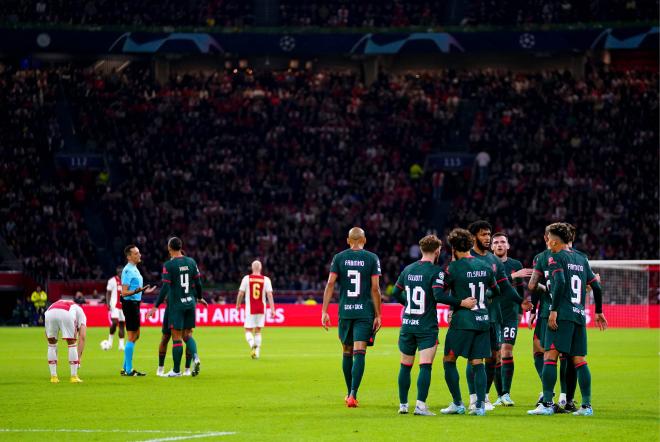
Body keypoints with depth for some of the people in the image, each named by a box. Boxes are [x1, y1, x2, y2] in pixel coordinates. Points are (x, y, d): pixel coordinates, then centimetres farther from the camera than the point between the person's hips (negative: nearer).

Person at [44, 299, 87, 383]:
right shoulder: (81, 314, 35)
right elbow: (82, 337, 21)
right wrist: (79, 357, 21)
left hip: (49, 313, 3)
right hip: (66, 314, -3)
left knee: (51, 344, 24)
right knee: (72, 344, 17)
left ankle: (53, 376, 23)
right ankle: (74, 376, 19)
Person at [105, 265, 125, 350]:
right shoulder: (112, 280, -2)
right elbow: (108, 293, 0)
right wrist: (108, 303, -12)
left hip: (124, 305, 4)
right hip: (115, 305, -4)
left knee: (122, 324, 3)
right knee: (114, 322, -18)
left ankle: (121, 344, 6)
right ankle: (110, 338, 6)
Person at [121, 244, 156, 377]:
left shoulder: (134, 269, 15)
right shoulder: (128, 270, -16)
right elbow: (124, 292, -20)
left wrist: (144, 290, 32)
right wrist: (137, 291, -34)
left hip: (135, 303, 10)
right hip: (130, 304, -10)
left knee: (135, 336, 15)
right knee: (132, 337, -8)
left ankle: (126, 368, 21)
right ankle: (128, 370, -6)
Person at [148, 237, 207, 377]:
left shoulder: (168, 265, -10)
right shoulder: (191, 262, 4)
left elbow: (165, 288, -14)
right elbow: (198, 283, 9)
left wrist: (156, 306, -10)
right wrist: (199, 298, 27)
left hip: (176, 304, -5)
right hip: (190, 303, 5)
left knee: (177, 337, 1)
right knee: (187, 335, 14)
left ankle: (176, 370, 5)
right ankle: (195, 357, -12)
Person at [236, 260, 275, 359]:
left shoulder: (246, 278, -3)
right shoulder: (266, 280, -1)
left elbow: (241, 293, -1)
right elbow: (269, 295, -6)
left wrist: (238, 305, 16)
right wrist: (272, 309, -5)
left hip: (250, 309, -2)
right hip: (261, 309, 2)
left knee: (248, 330, 3)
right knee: (258, 331, 15)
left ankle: (253, 346, -25)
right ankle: (257, 352, 12)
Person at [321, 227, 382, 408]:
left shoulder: (339, 258, 4)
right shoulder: (372, 258, 0)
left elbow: (330, 284, -2)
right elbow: (375, 288, -3)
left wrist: (324, 311, 0)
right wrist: (378, 315, 2)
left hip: (345, 311, 2)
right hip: (365, 312, -2)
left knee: (347, 352, 15)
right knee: (359, 353, -7)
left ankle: (350, 393, 26)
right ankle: (353, 394, -19)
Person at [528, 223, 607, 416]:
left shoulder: (556, 258, -1)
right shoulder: (581, 259, 19)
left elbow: (560, 282, -17)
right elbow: (596, 287, 19)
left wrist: (554, 310, -18)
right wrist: (599, 312, 30)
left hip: (562, 314, -7)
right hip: (579, 315, 7)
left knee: (550, 356, -8)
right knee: (579, 360, 7)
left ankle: (547, 403, -15)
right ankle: (586, 405, 4)